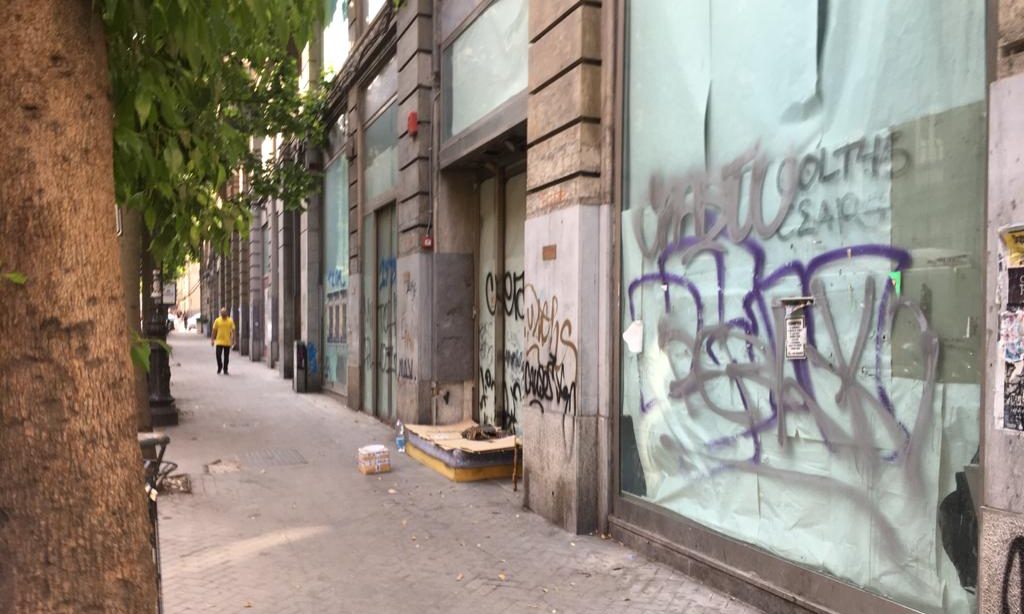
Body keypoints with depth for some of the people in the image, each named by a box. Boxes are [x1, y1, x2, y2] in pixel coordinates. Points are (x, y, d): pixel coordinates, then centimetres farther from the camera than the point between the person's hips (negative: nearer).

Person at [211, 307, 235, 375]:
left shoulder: (230, 321, 0)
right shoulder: (217, 320, 1)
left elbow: (233, 331, 0)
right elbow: (214, 331, 4)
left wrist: (233, 340, -6)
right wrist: (212, 340, 2)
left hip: (227, 342, 0)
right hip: (219, 341, 0)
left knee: (226, 357, 5)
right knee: (218, 355, -4)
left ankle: (225, 370, 16)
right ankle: (219, 367, 20)